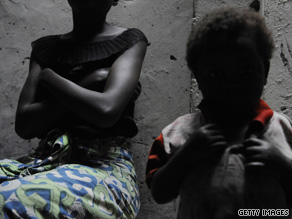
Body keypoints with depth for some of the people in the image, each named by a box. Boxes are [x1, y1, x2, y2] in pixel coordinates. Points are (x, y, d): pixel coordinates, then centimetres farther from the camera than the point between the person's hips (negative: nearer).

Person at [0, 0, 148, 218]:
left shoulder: (130, 40, 6)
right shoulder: (46, 47, 16)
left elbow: (106, 110, -14)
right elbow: (23, 125, 3)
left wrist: (49, 77, 0)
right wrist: (88, 85, -5)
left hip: (106, 165, -4)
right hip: (47, 158, 5)